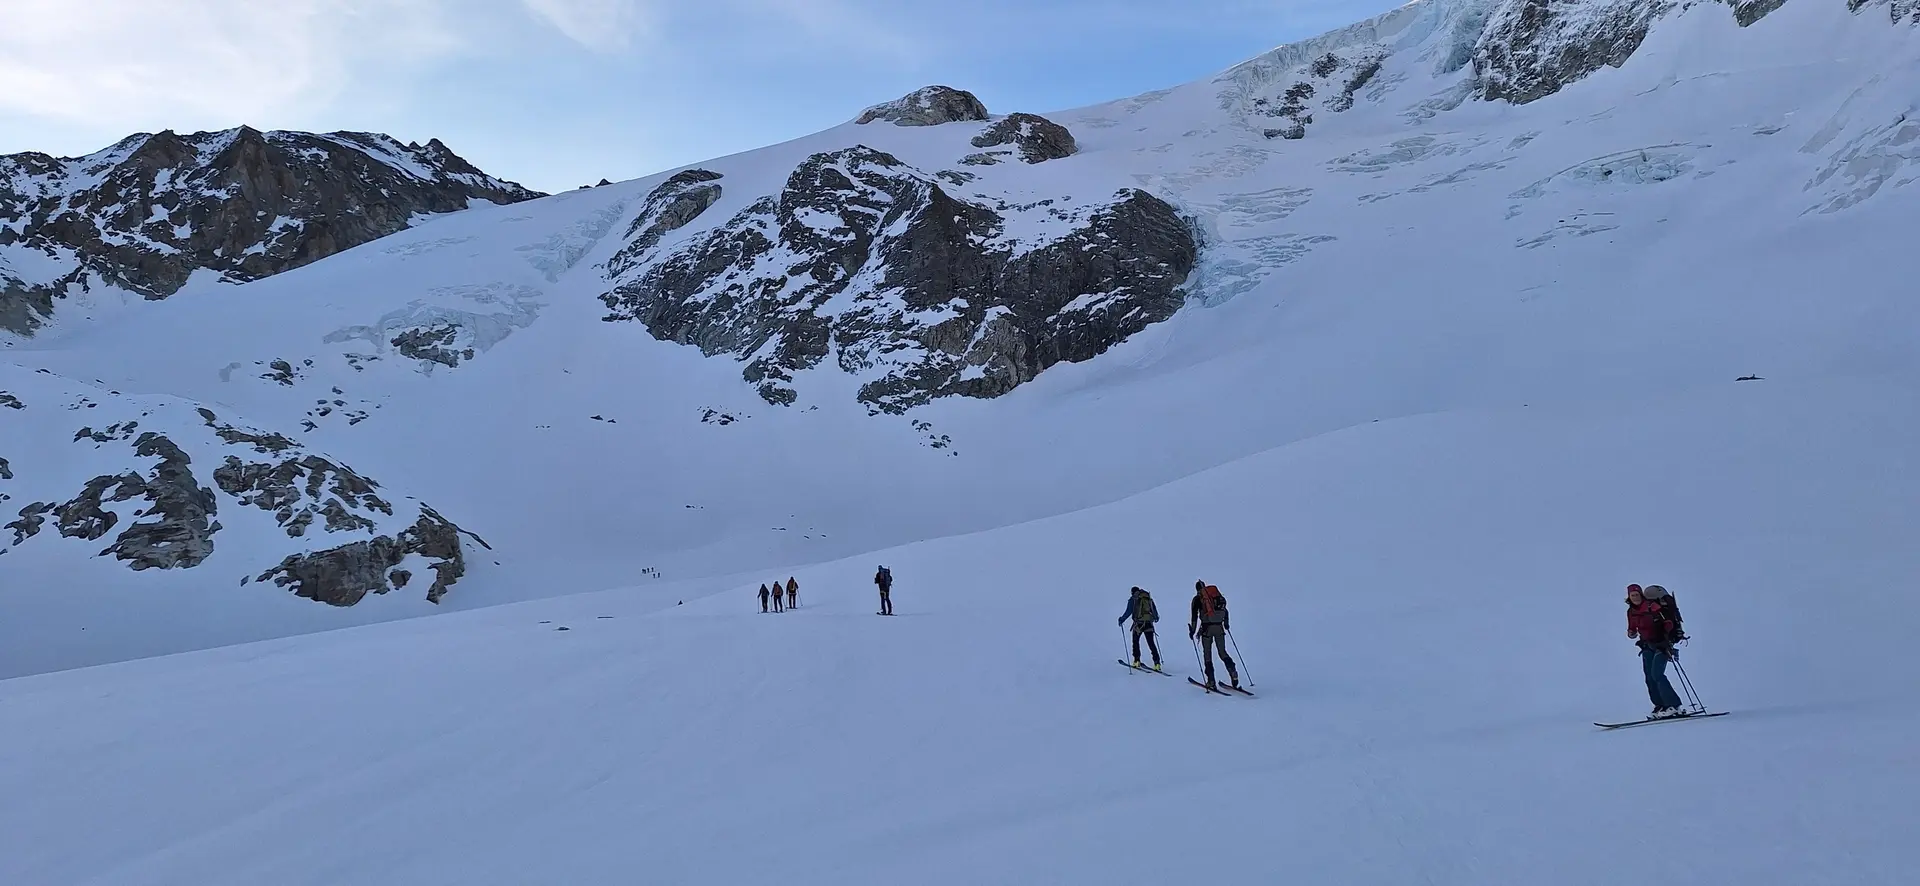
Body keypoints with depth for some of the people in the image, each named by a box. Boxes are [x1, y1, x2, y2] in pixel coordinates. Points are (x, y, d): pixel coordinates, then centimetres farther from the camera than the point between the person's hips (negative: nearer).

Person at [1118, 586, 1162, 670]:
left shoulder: (1133, 599, 3)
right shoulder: (1149, 598, 15)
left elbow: (1129, 612, -5)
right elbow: (1155, 610, 20)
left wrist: (1122, 619, 8)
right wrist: (1156, 617, 41)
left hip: (1139, 623, -3)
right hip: (1149, 623, 3)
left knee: (1135, 641, 17)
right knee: (1151, 643, 6)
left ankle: (1137, 661, 11)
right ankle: (1157, 663, -4)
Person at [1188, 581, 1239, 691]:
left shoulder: (1197, 599, 4)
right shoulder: (1217, 595, 13)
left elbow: (1194, 616, -1)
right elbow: (1224, 609, 17)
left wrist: (1192, 630, 6)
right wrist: (1226, 624, 30)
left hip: (1206, 627, -3)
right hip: (1219, 627, 3)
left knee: (1207, 654, 7)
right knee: (1223, 652, 12)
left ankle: (1211, 682, 2)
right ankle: (1233, 672, -12)